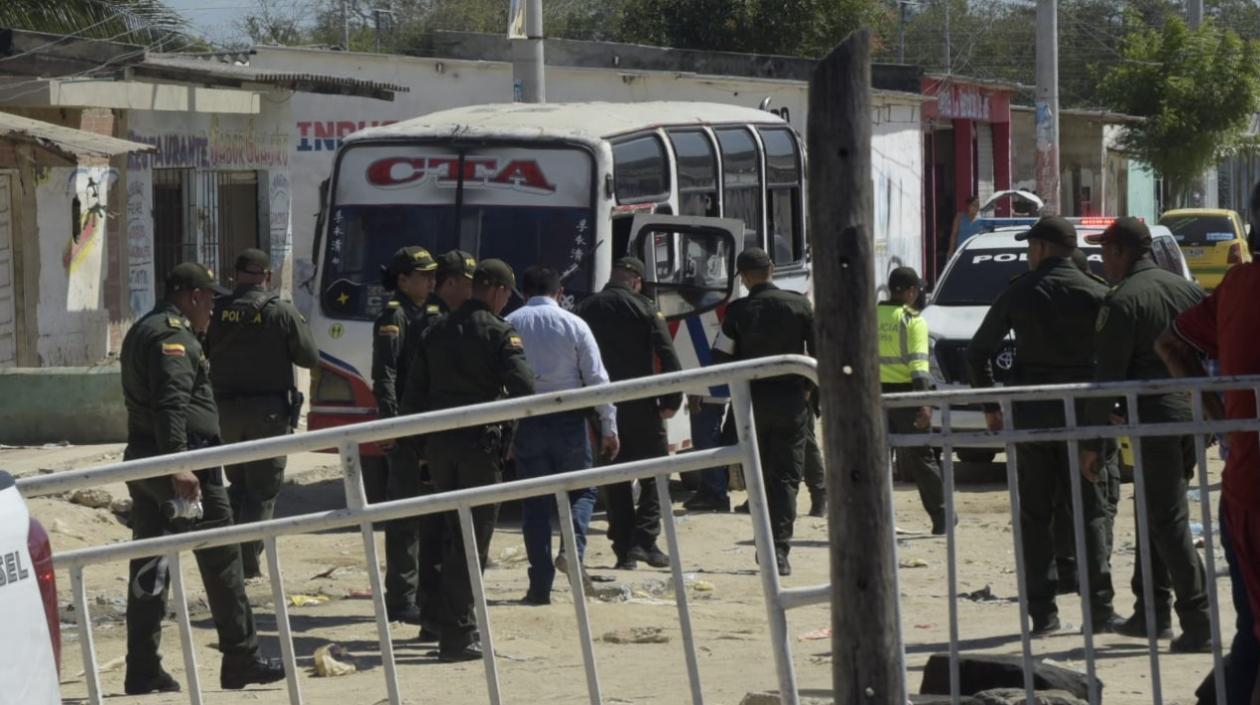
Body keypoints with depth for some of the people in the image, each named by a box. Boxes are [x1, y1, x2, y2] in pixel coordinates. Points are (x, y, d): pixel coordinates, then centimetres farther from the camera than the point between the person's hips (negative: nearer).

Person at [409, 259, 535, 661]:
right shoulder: (498, 333, -9)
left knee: (454, 534, 18)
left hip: (438, 443, 6)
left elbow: (417, 388, 9)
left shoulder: (437, 331, 10)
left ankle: (461, 625, 23)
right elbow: (523, 387, -17)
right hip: (479, 443, -6)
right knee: (473, 541, -1)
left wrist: (427, 435, 14)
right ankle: (456, 636, -5)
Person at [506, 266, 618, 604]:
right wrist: (609, 427, 4)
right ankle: (574, 546, -13)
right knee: (582, 489, 15)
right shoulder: (574, 325, -1)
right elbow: (596, 377, -2)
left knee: (535, 503, 6)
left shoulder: (510, 325, 1)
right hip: (568, 420, -1)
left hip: (526, 422, 1)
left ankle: (540, 585, 3)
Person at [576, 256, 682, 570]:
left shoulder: (586, 309, 7)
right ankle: (645, 539, -9)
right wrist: (672, 400, -5)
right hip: (640, 405, -4)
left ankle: (624, 550, 6)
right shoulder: (643, 308, -4)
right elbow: (668, 356, -10)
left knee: (614, 479, 9)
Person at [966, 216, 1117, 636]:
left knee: (1035, 515, 6)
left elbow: (978, 352, 7)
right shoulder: (1096, 295, -1)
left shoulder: (1020, 293, 2)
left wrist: (989, 405, 14)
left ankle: (1042, 612, 1)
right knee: (1091, 512, 4)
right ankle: (1100, 609, -4)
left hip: (1031, 413, 0)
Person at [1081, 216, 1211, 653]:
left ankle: (1198, 624, -12)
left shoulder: (1122, 302, -10)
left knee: (1169, 519, -6)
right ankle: (1152, 611, 24)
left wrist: (1091, 442, -8)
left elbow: (1107, 376, -12)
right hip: (1191, 411, 7)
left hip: (1153, 415, -7)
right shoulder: (1185, 290, 12)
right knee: (1157, 514, 19)